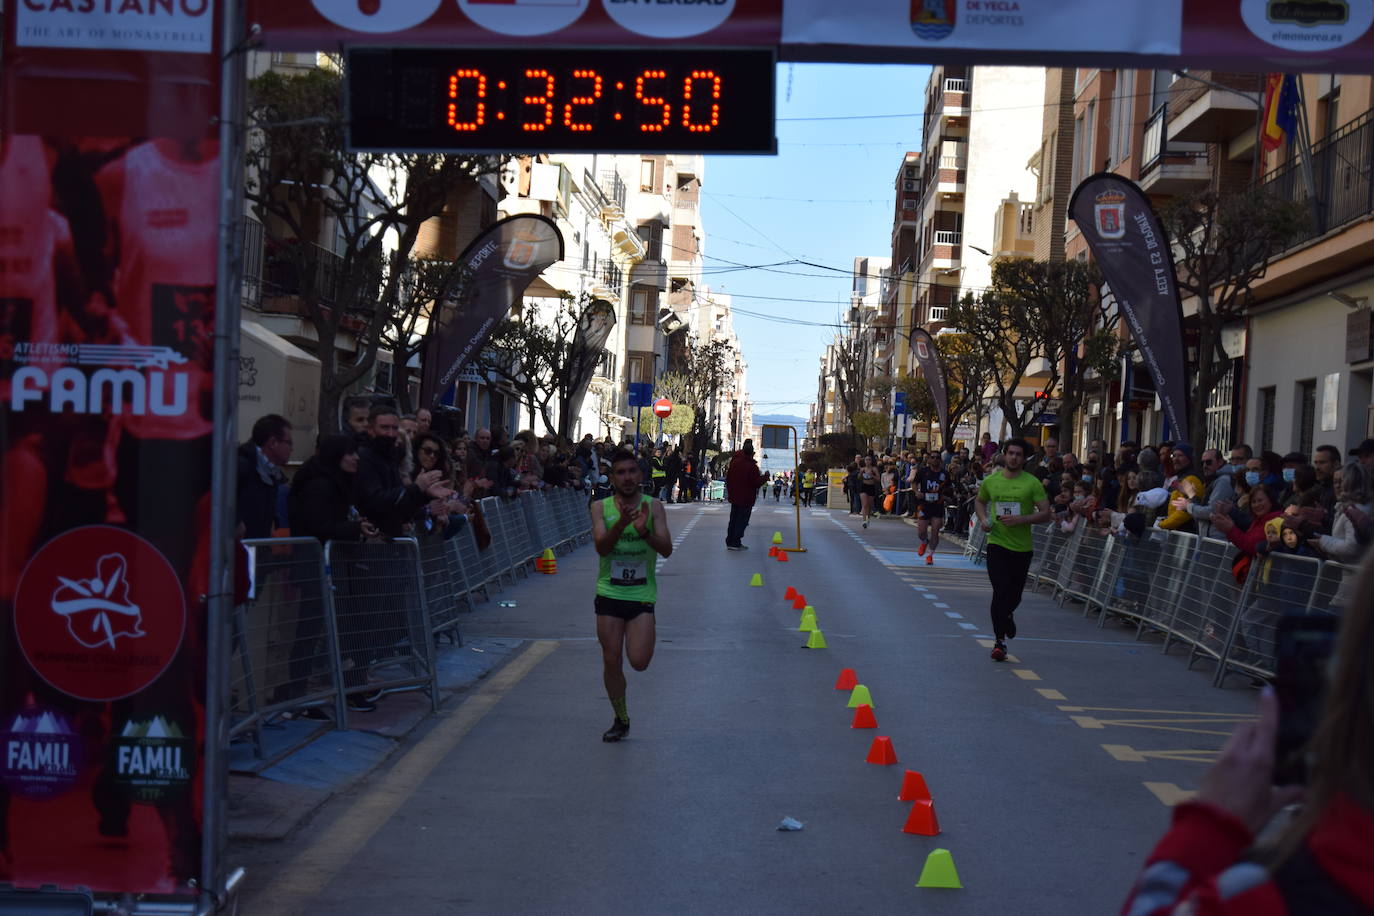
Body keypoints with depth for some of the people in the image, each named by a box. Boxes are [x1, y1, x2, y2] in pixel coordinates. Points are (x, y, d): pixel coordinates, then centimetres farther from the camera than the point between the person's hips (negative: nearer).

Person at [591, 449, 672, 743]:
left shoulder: (653, 506, -3)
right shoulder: (601, 507, -1)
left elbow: (666, 550, -11)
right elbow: (601, 547, -15)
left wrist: (644, 531, -30)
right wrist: (621, 523, -33)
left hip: (642, 594, -1)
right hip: (610, 593, 1)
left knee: (639, 661, -12)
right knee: (611, 662, 3)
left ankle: (645, 639, 25)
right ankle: (621, 720, 23)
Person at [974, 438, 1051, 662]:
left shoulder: (1032, 483, -4)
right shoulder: (990, 481, 3)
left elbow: (1046, 513, -6)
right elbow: (979, 501, 22)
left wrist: (1021, 519, -20)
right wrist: (983, 519, 2)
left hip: (1022, 547, 0)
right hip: (997, 544, 0)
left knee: (1015, 595, 10)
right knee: (1001, 590, -14)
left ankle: (1007, 615, 47)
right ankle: (999, 641, -6)